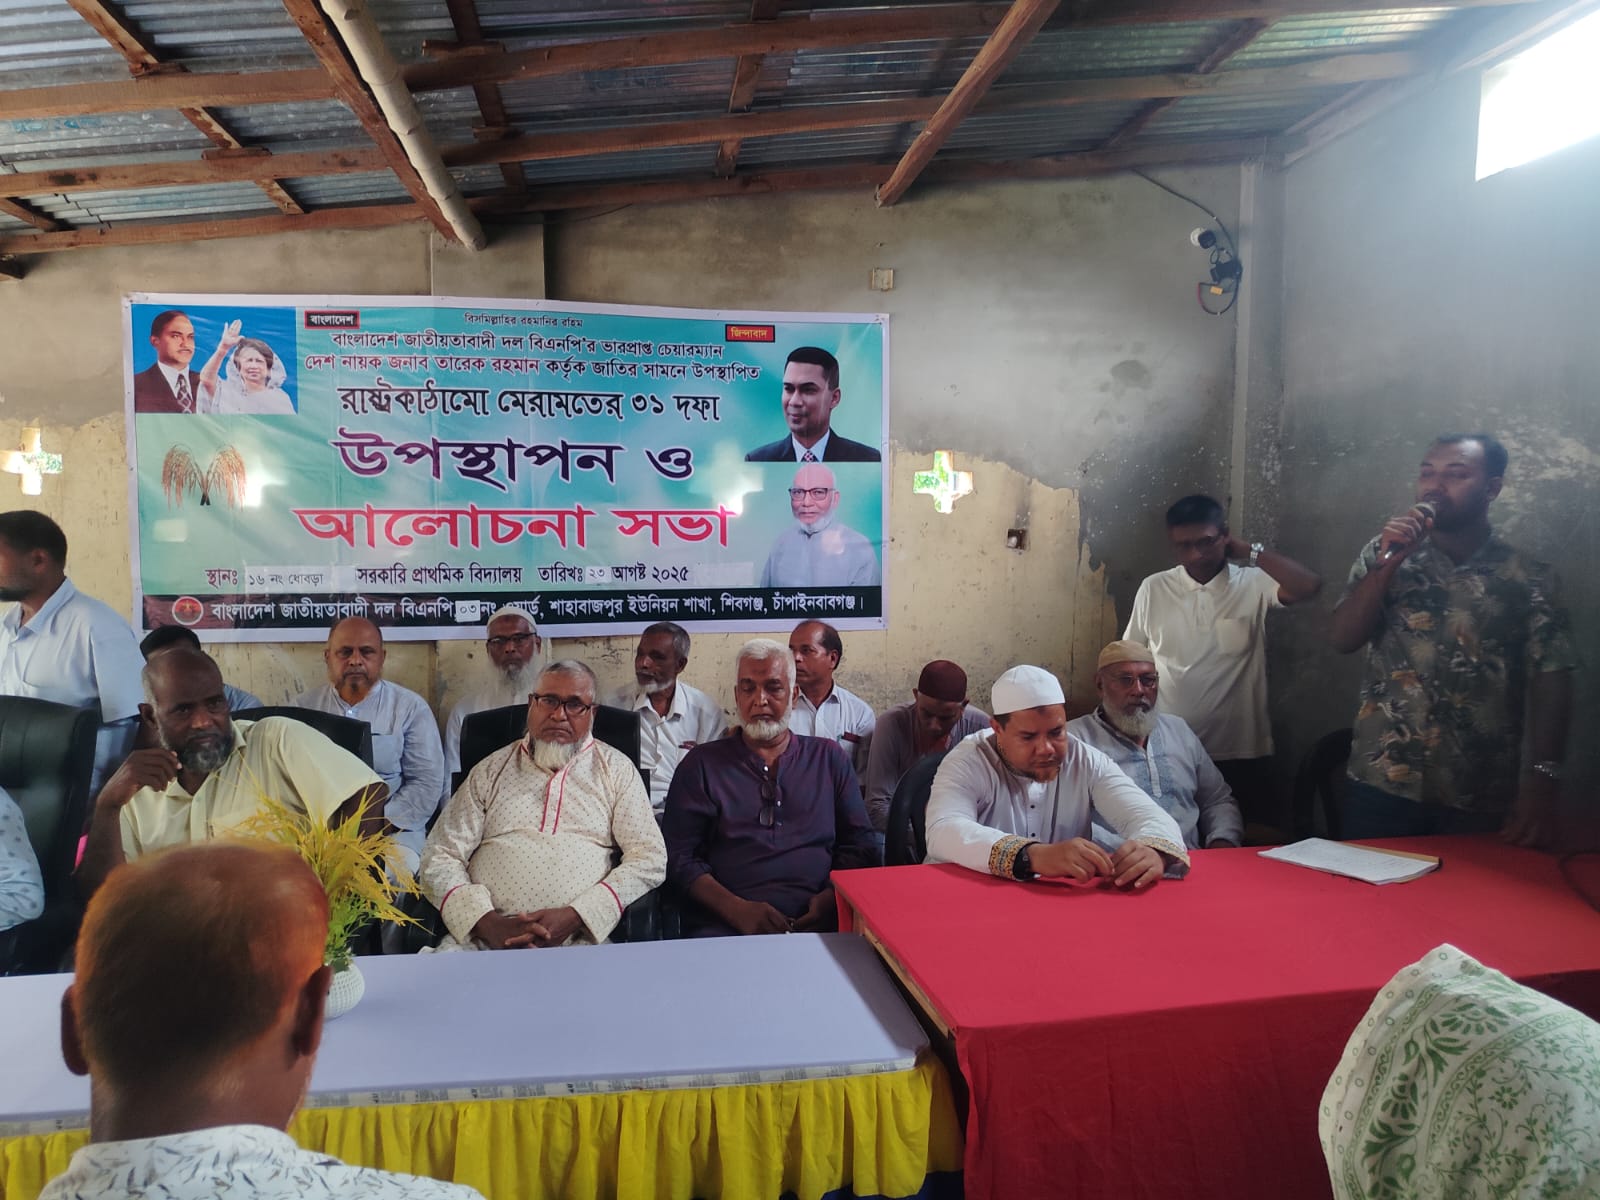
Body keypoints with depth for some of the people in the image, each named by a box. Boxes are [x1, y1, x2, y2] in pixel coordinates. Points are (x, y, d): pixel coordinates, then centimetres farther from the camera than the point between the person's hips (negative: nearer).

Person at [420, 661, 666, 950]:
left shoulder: (616, 769, 12)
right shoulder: (490, 771, 17)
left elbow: (650, 859, 3)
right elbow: (440, 858, 11)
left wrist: (575, 916, -10)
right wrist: (487, 923, -7)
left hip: (578, 939, -1)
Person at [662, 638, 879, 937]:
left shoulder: (829, 759, 19)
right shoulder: (702, 764, 13)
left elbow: (861, 846, 15)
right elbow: (678, 856, 5)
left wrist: (831, 898, -6)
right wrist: (737, 910, -10)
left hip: (815, 923, 1)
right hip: (725, 928, -1)